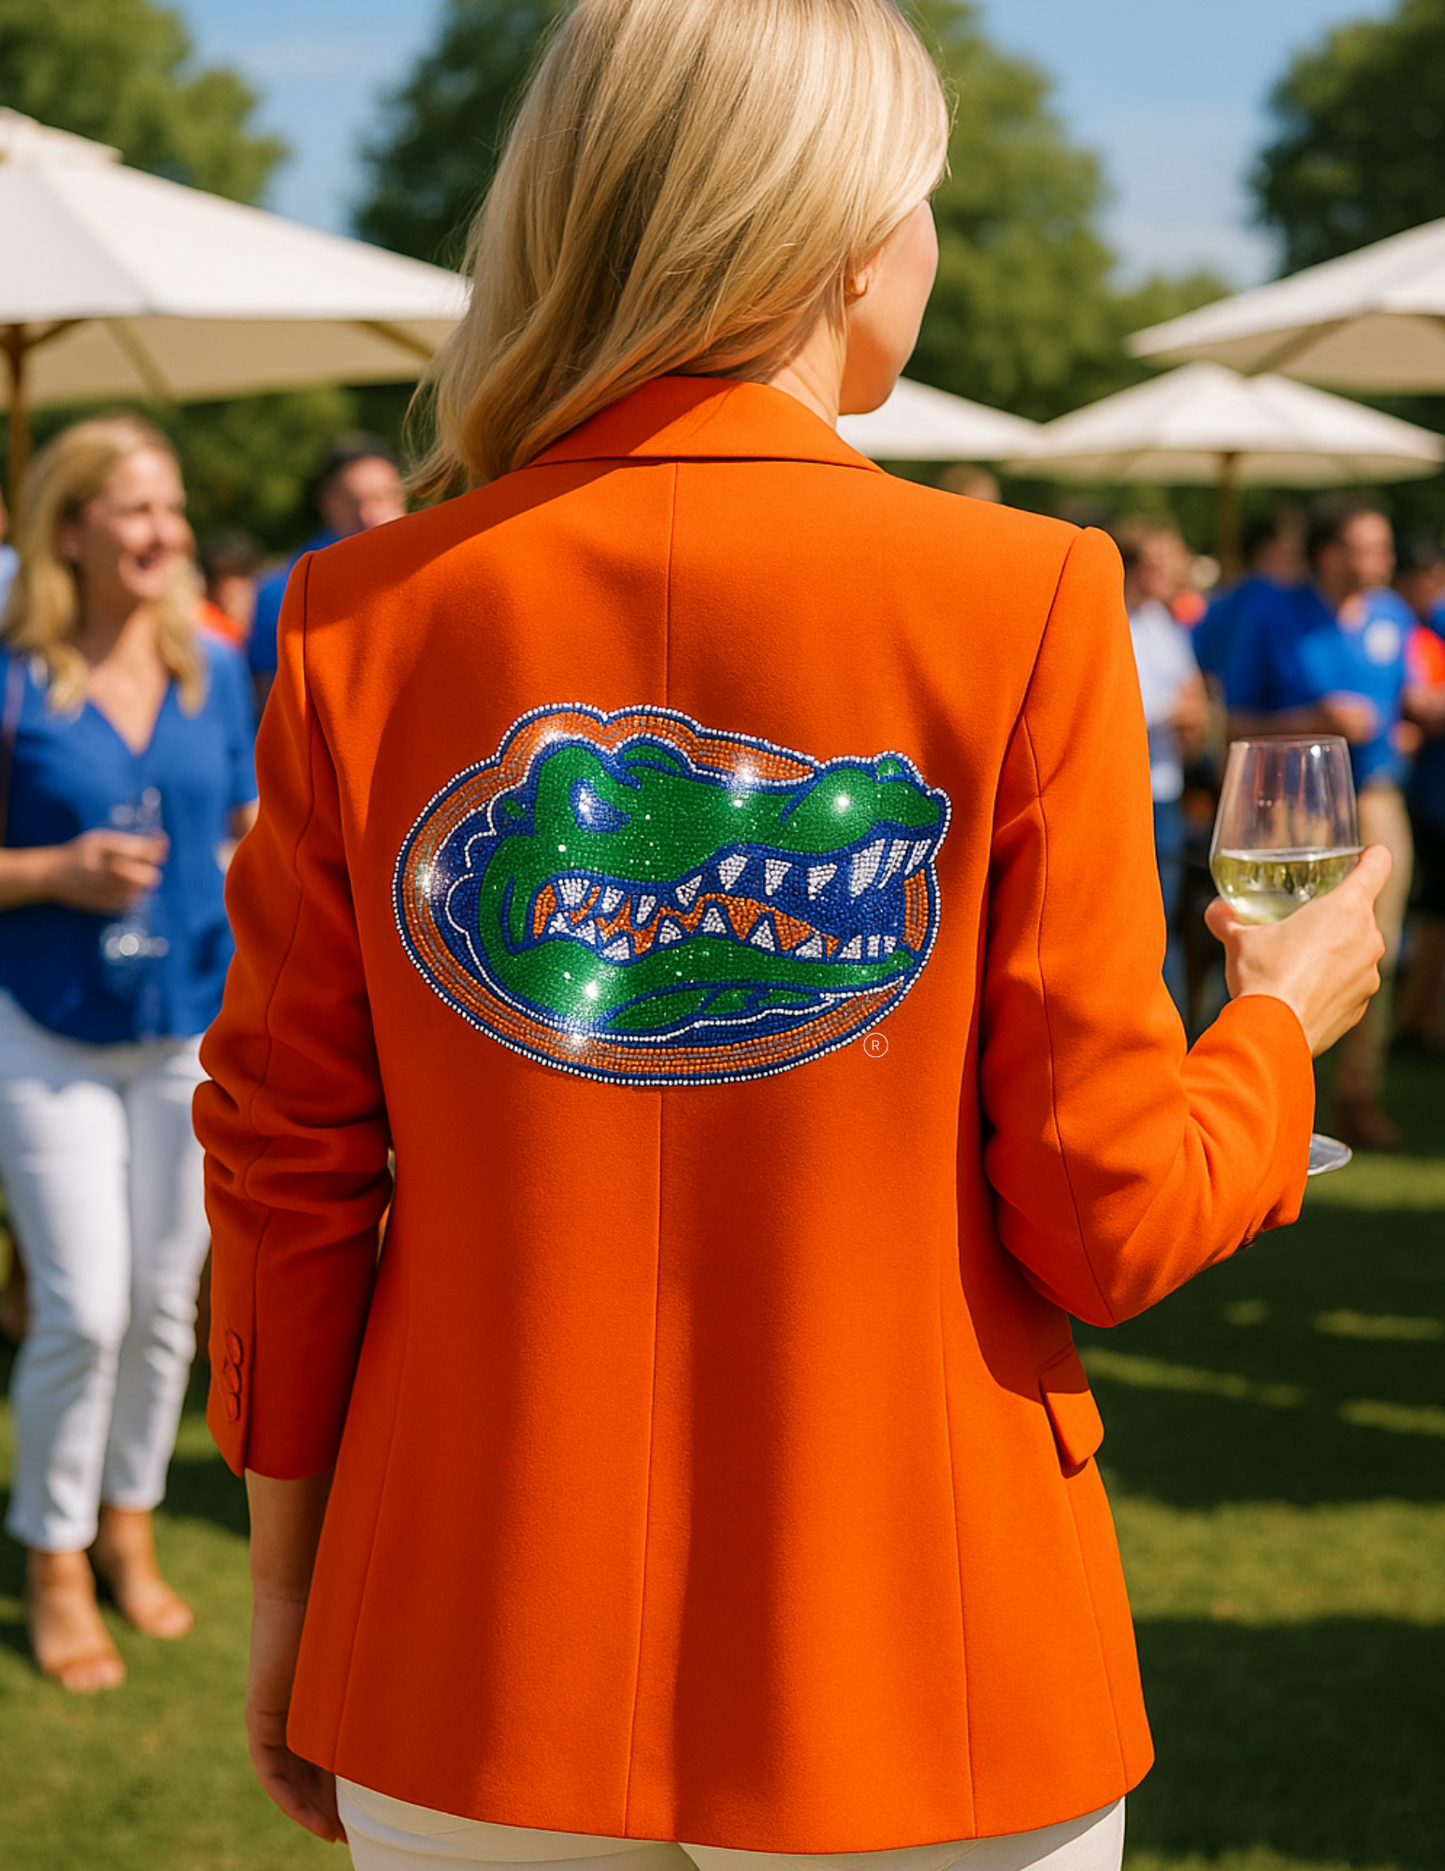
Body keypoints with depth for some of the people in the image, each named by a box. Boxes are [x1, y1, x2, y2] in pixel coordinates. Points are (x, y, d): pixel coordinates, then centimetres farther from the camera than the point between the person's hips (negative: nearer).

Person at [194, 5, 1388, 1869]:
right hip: (914, 1704, -2)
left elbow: (285, 1165, 0)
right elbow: (1108, 1221, -9)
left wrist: (289, 1575, 13)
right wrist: (1281, 1020, 11)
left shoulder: (368, 620, -4)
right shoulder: (1021, 605, -12)